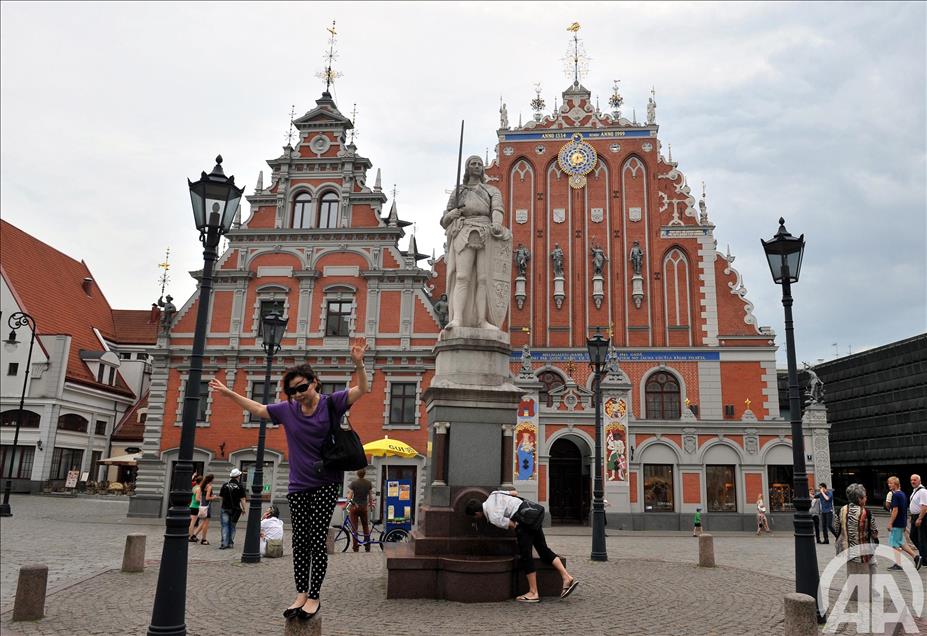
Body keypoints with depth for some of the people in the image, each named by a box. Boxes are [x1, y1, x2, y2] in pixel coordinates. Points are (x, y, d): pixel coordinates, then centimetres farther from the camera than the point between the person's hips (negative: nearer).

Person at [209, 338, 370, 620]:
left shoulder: (331, 403, -7)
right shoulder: (288, 409, 5)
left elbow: (362, 389, -17)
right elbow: (258, 409, 17)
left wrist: (358, 364, -35)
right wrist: (228, 392, 16)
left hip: (325, 485, -4)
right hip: (298, 486, 4)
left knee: (317, 540, -3)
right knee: (299, 542, 8)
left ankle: (314, 597, 7)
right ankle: (301, 594, 18)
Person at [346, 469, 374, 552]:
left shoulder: (353, 483, -10)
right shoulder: (368, 483, -1)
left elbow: (349, 496, -12)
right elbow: (370, 495, 6)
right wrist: (370, 504, 19)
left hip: (354, 507, -3)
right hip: (364, 507, 3)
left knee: (354, 528, 3)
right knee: (366, 526, 14)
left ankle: (355, 548, 1)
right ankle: (367, 547, 14)